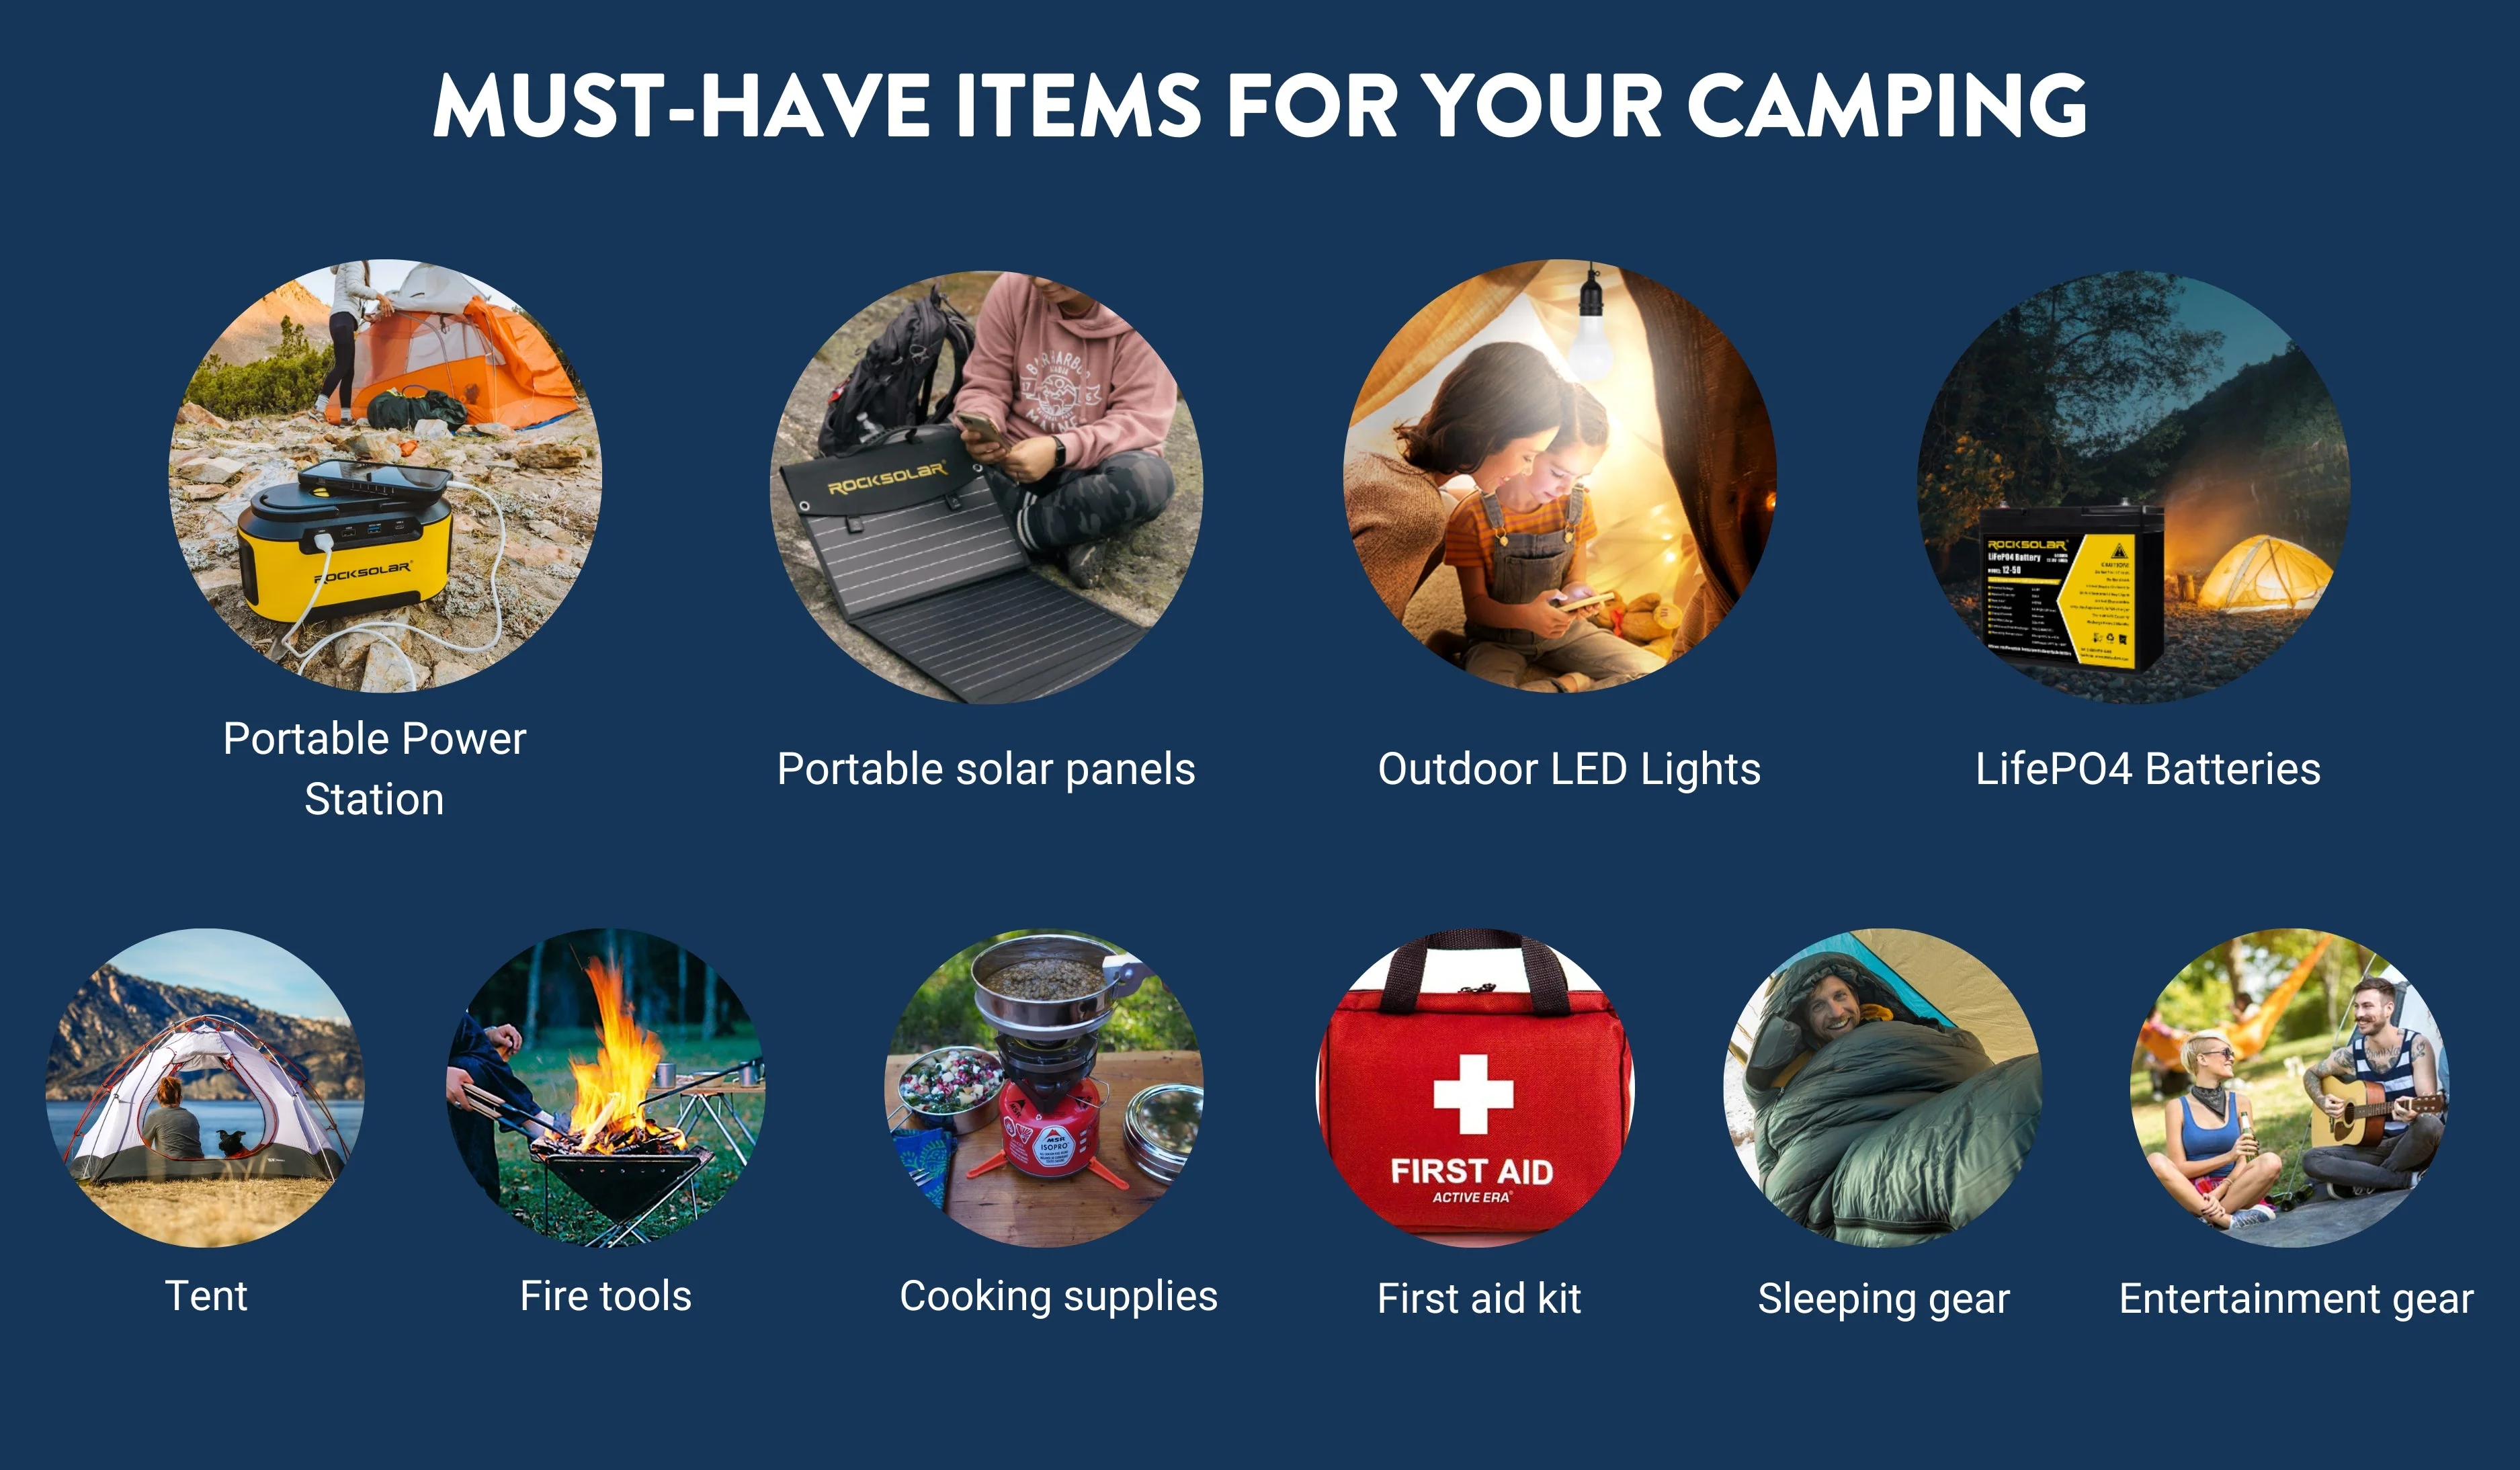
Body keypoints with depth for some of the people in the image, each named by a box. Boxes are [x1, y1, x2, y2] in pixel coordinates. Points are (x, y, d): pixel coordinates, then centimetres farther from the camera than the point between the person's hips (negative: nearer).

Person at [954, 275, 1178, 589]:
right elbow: (985, 386, -4)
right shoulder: (1013, 290, -9)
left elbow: (1142, 420, -19)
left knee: (1148, 479, -36)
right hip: (1021, 458, 2)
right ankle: (1074, 535, -18)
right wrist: (981, 426, -28)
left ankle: (1018, 526, -18)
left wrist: (1060, 451, -33)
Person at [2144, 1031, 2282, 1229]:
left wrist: (2219, 1193, -18)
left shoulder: (2240, 1102, 9)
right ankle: (2227, 1219, -38)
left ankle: (2212, 1218, -31)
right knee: (2156, 1162, -31)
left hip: (2233, 1191, 1)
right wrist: (2228, 1157, -17)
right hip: (2192, 1194, -1)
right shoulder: (2177, 1108, 3)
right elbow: (2178, 1168, -5)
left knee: (2272, 1162, -27)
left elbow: (2245, 1162, 0)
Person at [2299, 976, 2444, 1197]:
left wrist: (2413, 1113, -40)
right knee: (2312, 1161, -22)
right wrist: (2323, 1103, -1)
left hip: (2413, 1145, -3)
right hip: (2374, 1146, 3)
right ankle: (2409, 1178, -22)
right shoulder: (2351, 1055, 1)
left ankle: (2365, 1182, -18)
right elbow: (2310, 1075, 20)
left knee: (2429, 1126, -40)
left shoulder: (2416, 1045, -9)